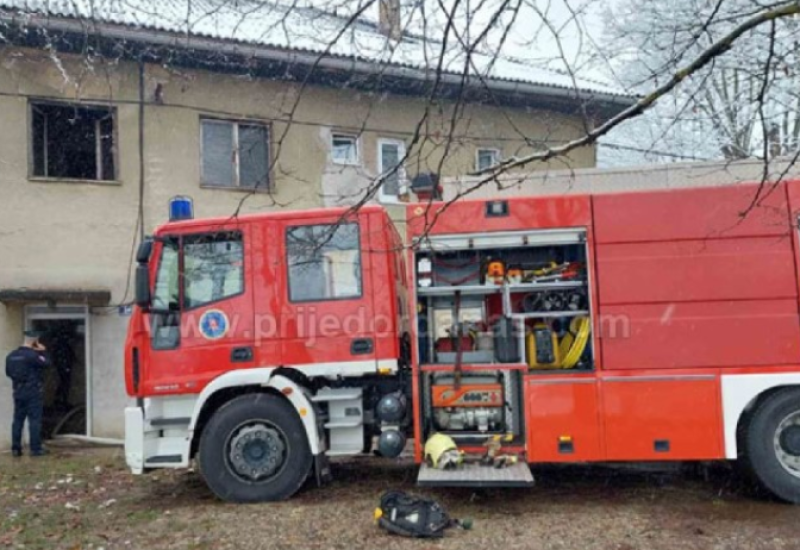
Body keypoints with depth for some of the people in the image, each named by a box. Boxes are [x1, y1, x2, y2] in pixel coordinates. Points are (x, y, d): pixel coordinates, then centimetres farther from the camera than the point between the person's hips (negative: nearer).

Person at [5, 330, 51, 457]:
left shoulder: (11, 355, 8)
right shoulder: (32, 355, -17)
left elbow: (8, 372, 16)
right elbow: (46, 363, -13)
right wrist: (42, 352, -2)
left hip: (18, 392, 7)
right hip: (33, 392, -7)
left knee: (18, 420, 11)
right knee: (34, 420, -2)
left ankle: (16, 449, 14)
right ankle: (35, 449, -1)